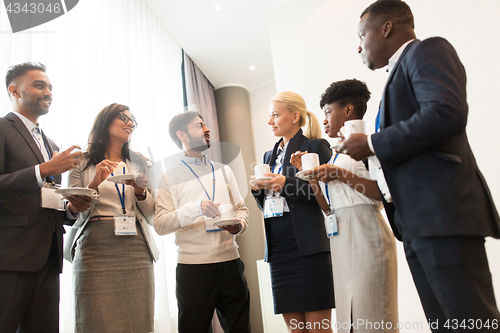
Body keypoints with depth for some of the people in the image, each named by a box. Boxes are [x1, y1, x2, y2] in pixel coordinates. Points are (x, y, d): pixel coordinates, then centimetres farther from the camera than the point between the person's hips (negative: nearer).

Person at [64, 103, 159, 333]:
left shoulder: (141, 164, 17)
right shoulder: (82, 162, 11)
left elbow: (152, 217, 13)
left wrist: (141, 192, -5)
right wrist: (95, 184, -11)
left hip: (136, 250, 2)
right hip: (95, 247, -2)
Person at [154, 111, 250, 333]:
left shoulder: (224, 171, 15)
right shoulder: (170, 177, 1)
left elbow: (241, 208, 17)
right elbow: (160, 225, -8)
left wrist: (239, 225, -5)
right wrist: (196, 208, -21)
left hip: (230, 263, 4)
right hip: (193, 266, -3)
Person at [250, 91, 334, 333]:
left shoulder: (316, 146, 2)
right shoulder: (269, 156, 20)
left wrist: (286, 184, -15)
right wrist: (256, 189, 3)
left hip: (308, 245, -6)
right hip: (277, 246, 6)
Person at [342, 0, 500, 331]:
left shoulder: (427, 50, 0)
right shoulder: (401, 69, 27)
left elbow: (447, 114, -19)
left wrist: (371, 144, -12)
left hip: (444, 212, -10)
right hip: (417, 223, 10)